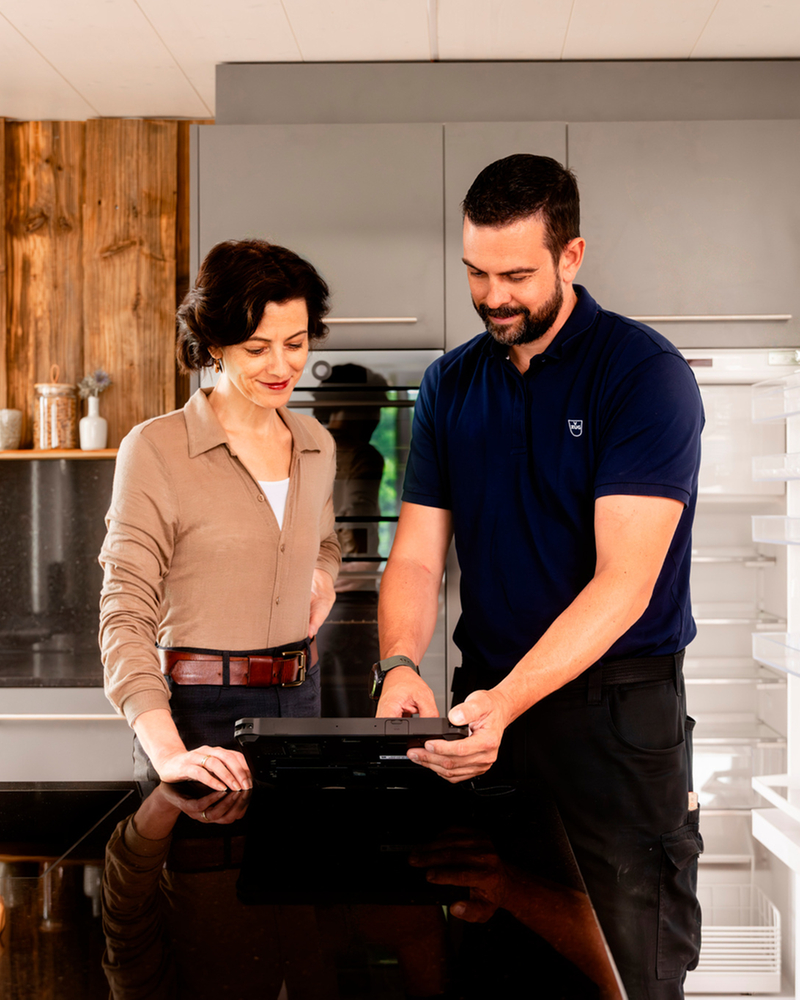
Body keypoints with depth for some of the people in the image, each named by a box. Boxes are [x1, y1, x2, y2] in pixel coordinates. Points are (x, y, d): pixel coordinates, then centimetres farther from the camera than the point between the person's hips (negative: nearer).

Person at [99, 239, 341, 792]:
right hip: (197, 712, -5)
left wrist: (321, 577, 2)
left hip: (300, 701, 5)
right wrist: (167, 753, -28)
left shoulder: (317, 445, 7)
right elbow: (126, 612, -15)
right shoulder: (155, 450, -11)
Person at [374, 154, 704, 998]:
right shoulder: (449, 384, 8)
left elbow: (625, 580, -18)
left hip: (619, 715, -4)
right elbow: (416, 556, 5)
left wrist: (508, 701, -28)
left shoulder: (645, 374, -10)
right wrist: (399, 666, -15)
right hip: (486, 705, 5)